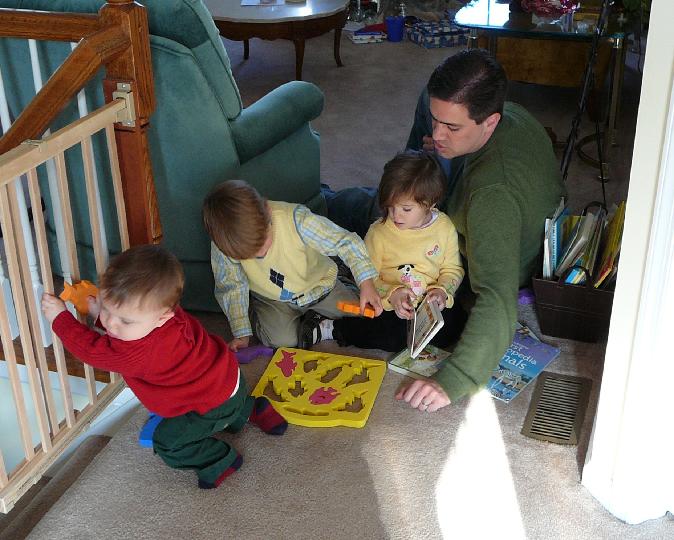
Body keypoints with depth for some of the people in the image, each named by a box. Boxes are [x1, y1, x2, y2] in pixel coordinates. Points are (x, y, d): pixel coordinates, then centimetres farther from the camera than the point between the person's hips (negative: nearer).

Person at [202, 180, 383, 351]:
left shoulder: (296, 219, -34)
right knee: (282, 341, -24)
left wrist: (366, 283, -39)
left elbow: (345, 242, -28)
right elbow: (231, 286, -10)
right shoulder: (222, 241, -26)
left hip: (317, 284, 0)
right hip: (270, 298, 1)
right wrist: (242, 333, -12)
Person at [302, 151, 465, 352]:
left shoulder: (445, 228, -2)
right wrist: (391, 294, -22)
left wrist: (442, 291, -12)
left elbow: (453, 269, 8)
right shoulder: (379, 232, -7)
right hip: (389, 306, -3)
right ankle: (331, 329, -17)